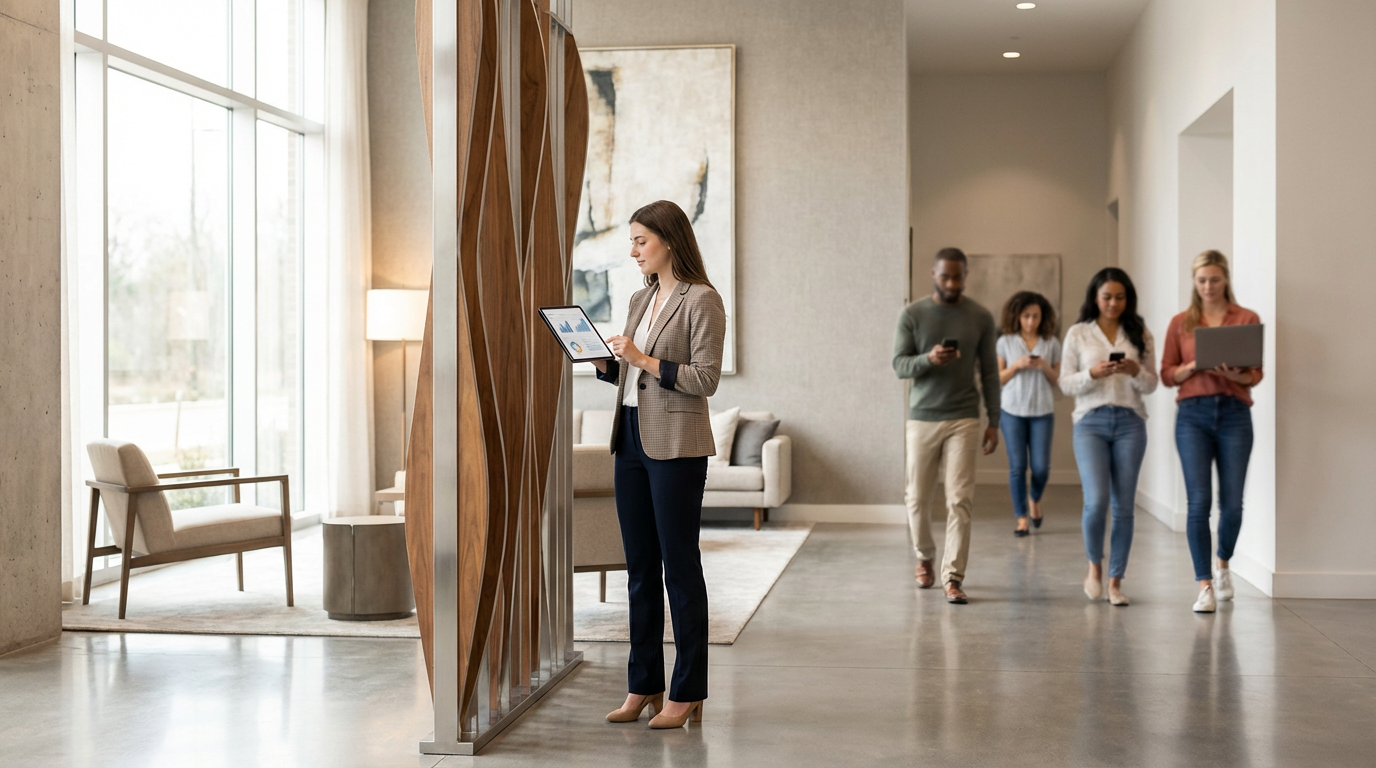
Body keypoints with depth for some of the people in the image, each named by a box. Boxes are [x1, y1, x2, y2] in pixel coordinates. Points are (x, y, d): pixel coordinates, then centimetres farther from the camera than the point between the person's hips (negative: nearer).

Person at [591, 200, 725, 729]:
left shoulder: (701, 300, -8)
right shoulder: (640, 300, 15)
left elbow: (705, 379, -14)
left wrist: (644, 360, -17)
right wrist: (602, 359, 2)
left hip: (676, 445, -8)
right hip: (631, 439, 8)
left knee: (679, 565, -2)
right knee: (639, 566, 10)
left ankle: (688, 692, 6)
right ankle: (644, 684, 19)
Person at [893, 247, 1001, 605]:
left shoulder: (981, 318, 3)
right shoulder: (912, 314, 0)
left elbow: (989, 373, 6)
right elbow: (899, 365, -1)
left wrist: (994, 422, 3)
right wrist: (929, 359, -22)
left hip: (963, 420, 0)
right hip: (922, 418, 0)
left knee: (960, 500, -7)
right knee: (918, 498, 7)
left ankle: (953, 577, -3)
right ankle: (925, 557, 33)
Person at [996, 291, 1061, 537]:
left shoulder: (1051, 343, 4)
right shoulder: (1005, 342, 3)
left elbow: (1058, 380, 7)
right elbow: (998, 379, 4)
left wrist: (1045, 367, -12)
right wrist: (1017, 365, -11)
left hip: (1042, 411, 1)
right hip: (1013, 411, 0)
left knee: (1041, 466, -2)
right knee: (1017, 466, -1)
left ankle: (1035, 499, 30)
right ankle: (1021, 518, 8)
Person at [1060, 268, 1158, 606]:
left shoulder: (1139, 334, 8)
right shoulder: (1078, 333, 5)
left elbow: (1151, 385, 7)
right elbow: (1065, 384, 2)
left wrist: (1135, 371, -13)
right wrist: (1093, 374, -16)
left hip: (1130, 422, 2)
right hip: (1091, 421, -2)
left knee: (1124, 505, 1)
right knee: (1097, 501, -14)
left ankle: (1115, 580, 12)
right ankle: (1094, 564, 12)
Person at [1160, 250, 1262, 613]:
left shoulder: (1248, 319, 6)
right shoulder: (1180, 322, 8)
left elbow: (1256, 374, 4)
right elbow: (1167, 374, 7)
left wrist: (1234, 374, -17)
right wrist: (1192, 368, -12)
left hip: (1234, 414, 0)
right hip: (1193, 414, 0)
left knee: (1231, 502, 2)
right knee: (1198, 501, -7)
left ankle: (1223, 565, 30)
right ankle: (1205, 585, -1)